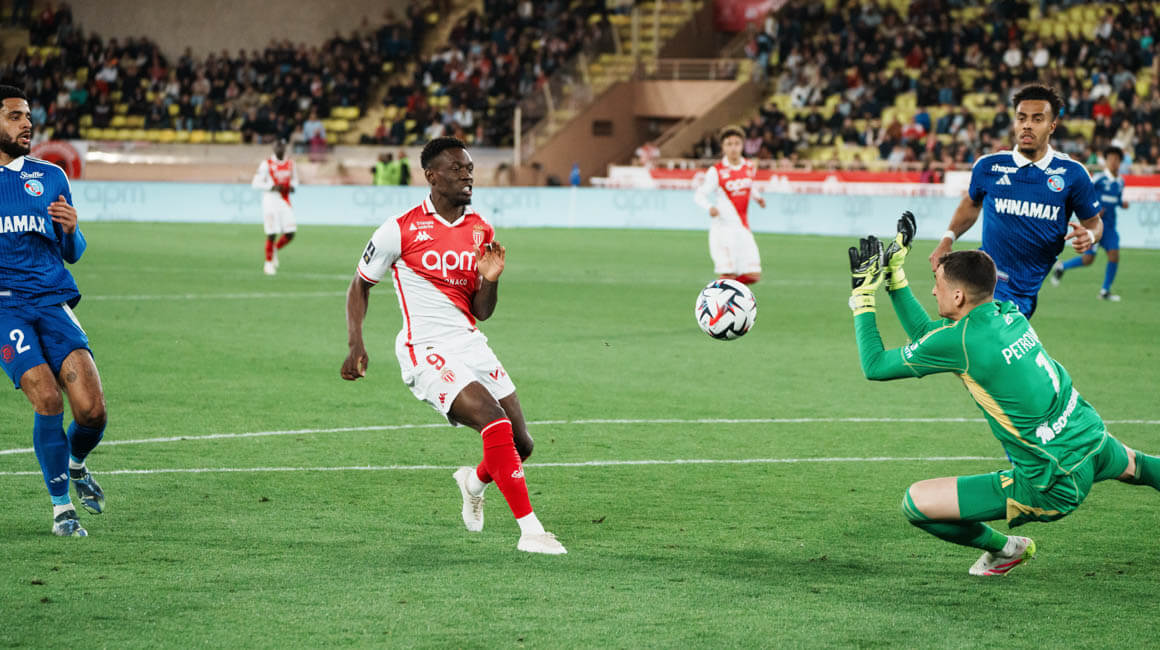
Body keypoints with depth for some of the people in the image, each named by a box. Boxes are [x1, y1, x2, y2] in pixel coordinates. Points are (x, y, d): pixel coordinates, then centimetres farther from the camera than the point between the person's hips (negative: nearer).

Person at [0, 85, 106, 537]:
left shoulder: (51, 177, 14)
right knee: (48, 399, -20)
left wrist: (71, 230, -4)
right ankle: (61, 507, -2)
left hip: (53, 301, 2)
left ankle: (76, 465, 22)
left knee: (91, 409, -13)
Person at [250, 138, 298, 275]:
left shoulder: (291, 165, 8)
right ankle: (268, 263, 10)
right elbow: (256, 183, -6)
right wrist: (272, 187, -18)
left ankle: (275, 249, 25)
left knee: (290, 234, -3)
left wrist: (292, 187, -1)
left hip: (285, 202, 4)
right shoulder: (266, 164, -7)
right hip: (270, 201, -4)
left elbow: (294, 180, 22)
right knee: (272, 234, -5)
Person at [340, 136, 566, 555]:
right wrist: (356, 345, -4)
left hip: (471, 345, 6)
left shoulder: (481, 232, 9)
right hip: (427, 353, -6)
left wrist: (490, 280, -8)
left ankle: (474, 482, 39)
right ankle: (530, 531, -21)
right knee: (496, 423, -25)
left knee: (520, 445, 4)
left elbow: (481, 312, 13)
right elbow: (360, 286, 6)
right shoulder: (400, 231, -7)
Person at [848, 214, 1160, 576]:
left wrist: (863, 296, -1)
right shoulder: (1008, 313, 0)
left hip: (1055, 489, -8)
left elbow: (875, 365, -9)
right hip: (1094, 439, 8)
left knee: (916, 502, -5)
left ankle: (1005, 549, 16)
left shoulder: (959, 341, -21)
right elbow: (925, 333, 15)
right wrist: (895, 273, 15)